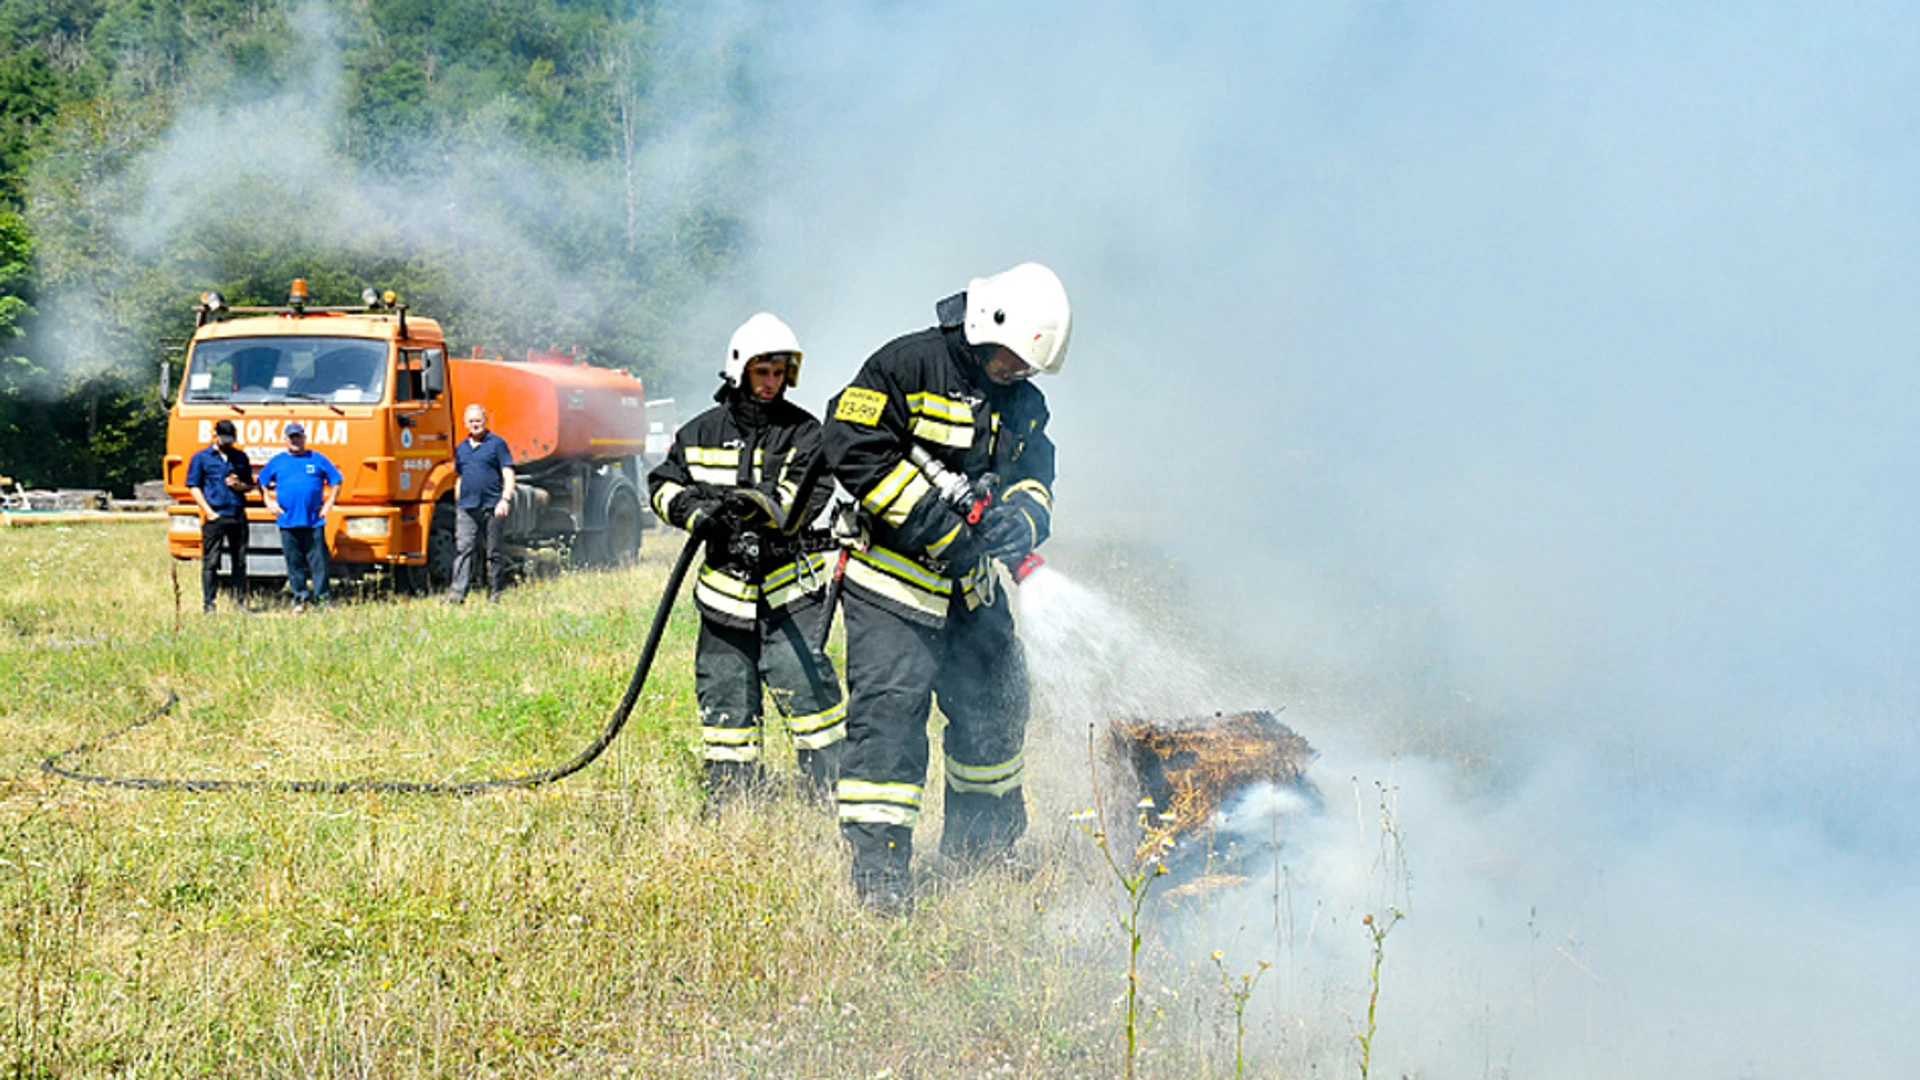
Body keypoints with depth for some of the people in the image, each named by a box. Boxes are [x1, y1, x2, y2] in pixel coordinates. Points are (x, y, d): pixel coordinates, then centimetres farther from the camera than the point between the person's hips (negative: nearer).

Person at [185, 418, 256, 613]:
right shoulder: (201, 458, 5)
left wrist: (241, 486, -2)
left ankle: (239, 601, 13)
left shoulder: (240, 457, 16)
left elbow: (250, 485, 23)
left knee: (239, 561, 6)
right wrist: (208, 512, -8)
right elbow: (193, 487, 2)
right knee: (210, 562, -2)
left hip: (238, 516, 4)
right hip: (214, 517, -4)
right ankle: (208, 603, 1)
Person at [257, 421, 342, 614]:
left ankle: (322, 597, 1)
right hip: (288, 521, 1)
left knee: (318, 560, -4)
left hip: (314, 521, -1)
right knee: (294, 562, 2)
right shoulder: (277, 462, 11)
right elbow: (263, 483, 22)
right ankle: (300, 597, 9)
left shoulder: (318, 459, 8)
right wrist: (269, 502, 9)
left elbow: (336, 481, 14)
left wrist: (329, 503, 5)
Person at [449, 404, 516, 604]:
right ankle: (457, 593, -14)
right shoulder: (461, 448, 18)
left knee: (494, 553, 3)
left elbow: (508, 475, -2)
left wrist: (505, 499, -15)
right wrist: (458, 504, 19)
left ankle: (494, 594, 9)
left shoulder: (497, 443, 3)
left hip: (492, 507, -4)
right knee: (462, 549, -8)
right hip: (468, 508, 4)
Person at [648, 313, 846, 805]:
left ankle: (836, 788, -8)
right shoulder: (702, 433, 9)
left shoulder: (803, 433, -1)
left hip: (788, 586, -4)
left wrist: (757, 504, -25)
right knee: (724, 697, 8)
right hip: (726, 587, 4)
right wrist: (695, 512, -4)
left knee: (804, 684, -13)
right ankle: (730, 799, 18)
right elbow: (664, 484, 16)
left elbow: (807, 503, -11)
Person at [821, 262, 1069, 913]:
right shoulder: (907, 367, -12)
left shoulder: (1022, 404, 10)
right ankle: (878, 868, -10)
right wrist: (935, 516, -22)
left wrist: (1022, 515, -11)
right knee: (889, 712, -13)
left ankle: (980, 841, 35)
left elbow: (1035, 474, 15)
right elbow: (852, 447, -19)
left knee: (997, 706, 15)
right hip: (894, 582, -7)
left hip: (972, 588, 7)